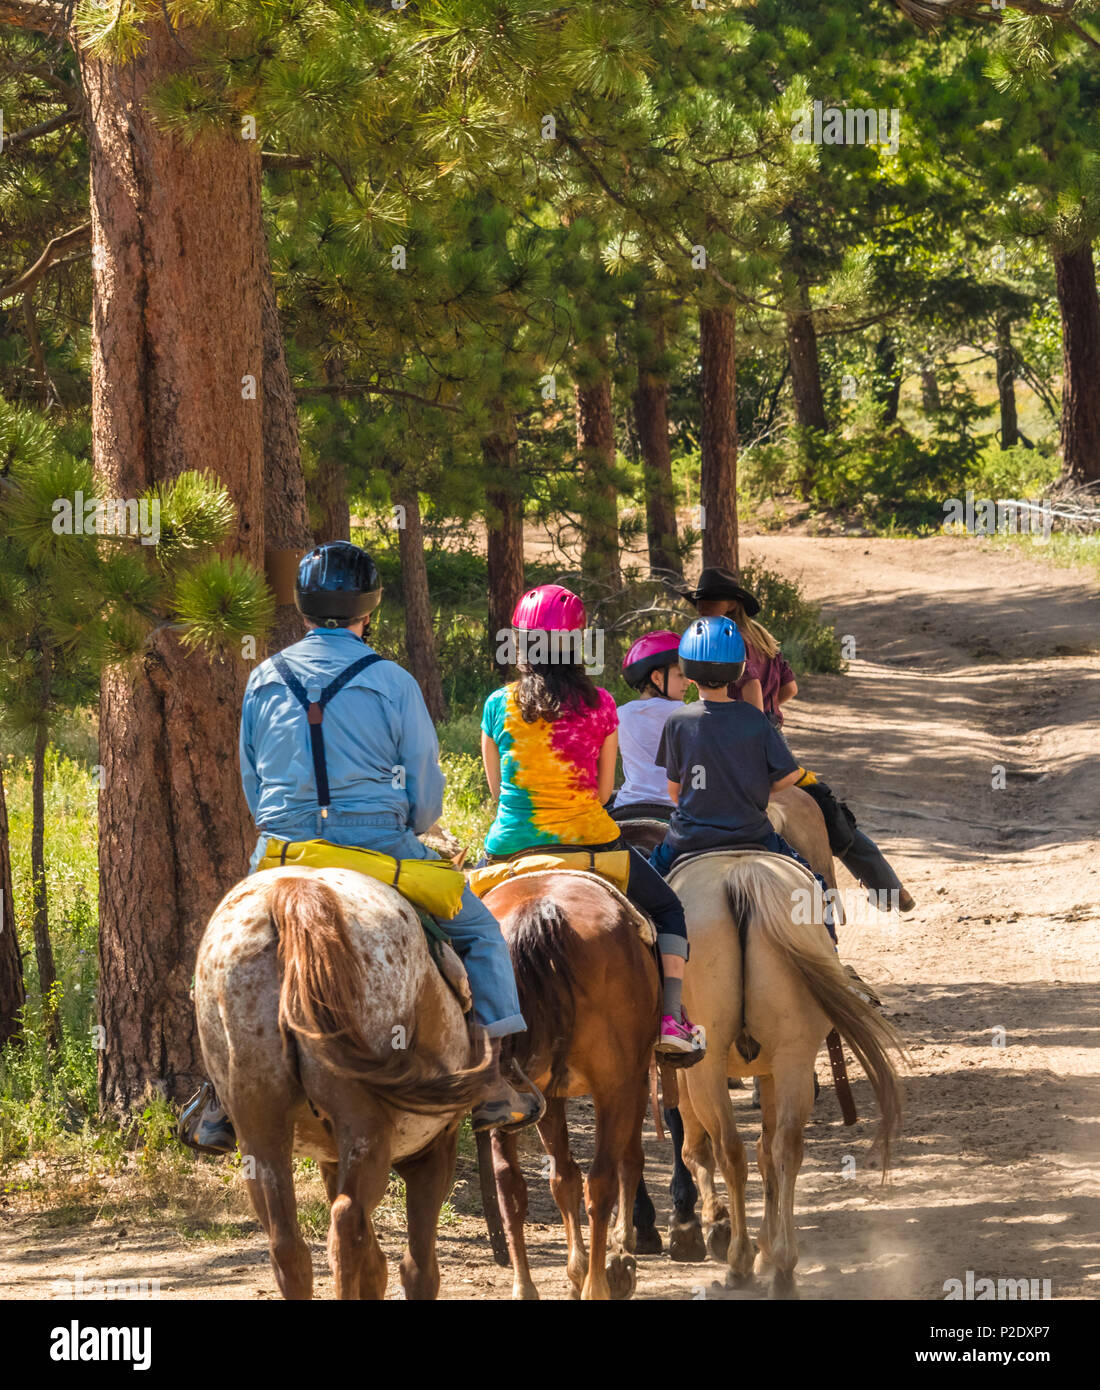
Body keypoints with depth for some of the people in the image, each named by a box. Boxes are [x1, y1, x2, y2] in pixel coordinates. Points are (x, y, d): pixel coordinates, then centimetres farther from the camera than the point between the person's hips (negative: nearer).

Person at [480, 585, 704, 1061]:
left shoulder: (498, 705, -2)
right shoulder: (598, 705, -4)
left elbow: (497, 787, 9)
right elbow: (604, 788, 5)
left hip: (510, 845, 1)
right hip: (588, 840, -1)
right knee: (668, 909, 19)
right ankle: (671, 1018, 3)